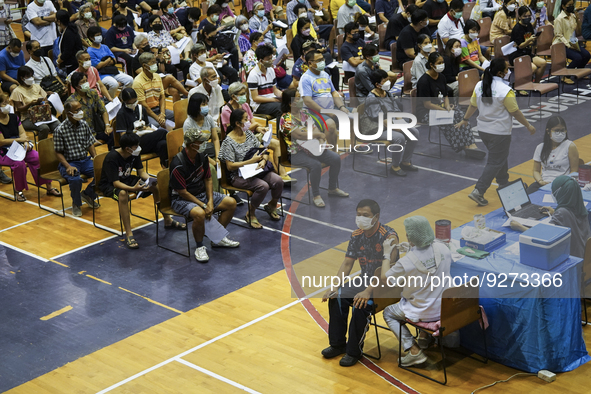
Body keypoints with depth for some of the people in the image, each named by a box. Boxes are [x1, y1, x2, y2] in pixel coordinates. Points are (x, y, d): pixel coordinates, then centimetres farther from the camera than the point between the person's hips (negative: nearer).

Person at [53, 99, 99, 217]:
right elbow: (59, 153, -8)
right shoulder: (60, 130, -11)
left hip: (85, 160, 5)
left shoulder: (84, 125, 5)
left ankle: (87, 194, 10)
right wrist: (68, 166, -22)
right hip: (69, 162, -5)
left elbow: (90, 144, 13)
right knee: (75, 179, -35)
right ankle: (76, 204, -2)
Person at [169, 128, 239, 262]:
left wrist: (210, 201, -6)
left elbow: (208, 179, 8)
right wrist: (204, 206, -23)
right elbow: (182, 192, -22)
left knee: (231, 203, -3)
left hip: (201, 193, 8)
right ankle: (200, 247, -13)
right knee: (200, 213, -38)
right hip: (181, 199, -8)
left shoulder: (202, 156, -1)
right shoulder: (177, 164, -25)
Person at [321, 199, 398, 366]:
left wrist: (368, 291, -37)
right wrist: (334, 287, -8)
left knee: (361, 304, -30)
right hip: (365, 279, 7)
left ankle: (354, 351, -12)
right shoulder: (357, 235, 1)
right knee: (336, 297, -13)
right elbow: (347, 263, 5)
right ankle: (338, 344, 3)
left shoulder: (389, 236, -21)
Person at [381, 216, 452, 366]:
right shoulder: (443, 249, -14)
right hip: (444, 308, 6)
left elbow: (385, 277, -13)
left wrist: (387, 254, 1)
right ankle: (424, 337, 40)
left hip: (423, 313, -6)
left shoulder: (407, 261, -29)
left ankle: (414, 350, 11)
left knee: (388, 313, 22)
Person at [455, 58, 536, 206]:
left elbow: (473, 105, 6)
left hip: (483, 130, 7)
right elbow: (515, 112, -13)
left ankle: (503, 184, 41)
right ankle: (478, 192, -5)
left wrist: (464, 120, 22)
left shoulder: (479, 85, -3)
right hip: (499, 132, -7)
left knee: (500, 156, 25)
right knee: (495, 163, 1)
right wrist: (528, 125, 1)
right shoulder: (505, 91, -21)